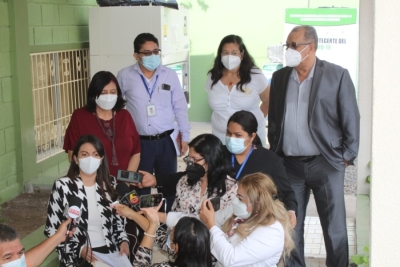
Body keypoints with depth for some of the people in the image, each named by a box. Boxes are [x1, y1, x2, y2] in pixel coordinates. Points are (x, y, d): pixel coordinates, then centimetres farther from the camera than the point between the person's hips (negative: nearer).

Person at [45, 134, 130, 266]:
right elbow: (52, 229, -1)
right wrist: (79, 249, -12)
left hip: (110, 252, 3)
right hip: (77, 256, -3)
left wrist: (123, 240, 1)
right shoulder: (63, 186, -3)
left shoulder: (110, 184, 9)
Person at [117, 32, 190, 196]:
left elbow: (180, 107, 6)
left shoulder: (170, 75, 1)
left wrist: (184, 135, 6)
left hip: (165, 141, 2)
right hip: (139, 142, -1)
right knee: (141, 188, 8)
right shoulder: (125, 76, -3)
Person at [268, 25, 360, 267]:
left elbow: (351, 119, -4)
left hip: (326, 164, -3)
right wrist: (274, 153, 10)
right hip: (290, 165, 4)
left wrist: (347, 157, -6)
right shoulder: (280, 77, 6)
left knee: (334, 227, 4)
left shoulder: (337, 75, -6)